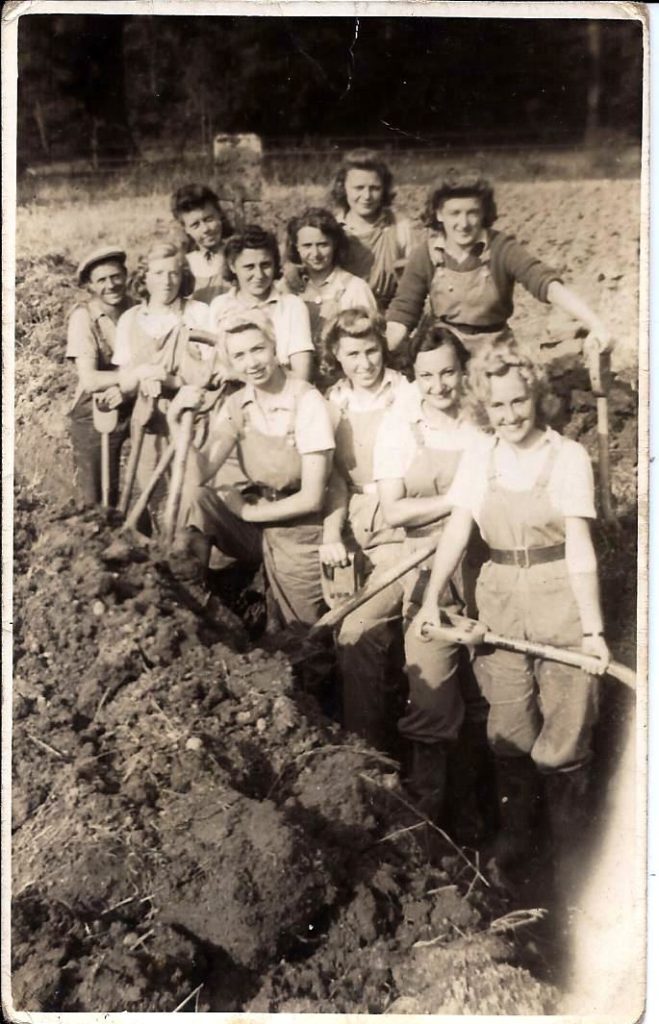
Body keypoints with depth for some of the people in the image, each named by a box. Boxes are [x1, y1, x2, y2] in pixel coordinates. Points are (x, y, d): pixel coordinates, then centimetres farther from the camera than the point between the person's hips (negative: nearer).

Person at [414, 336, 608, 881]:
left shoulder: (568, 456, -7)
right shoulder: (479, 457, 3)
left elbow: (579, 545, -11)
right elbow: (456, 531, 0)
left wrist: (593, 626, -15)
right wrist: (432, 598, -10)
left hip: (559, 595, -3)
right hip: (500, 598, 3)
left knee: (563, 733, 2)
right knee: (508, 730, 11)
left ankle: (570, 841, 22)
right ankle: (514, 830, 29)